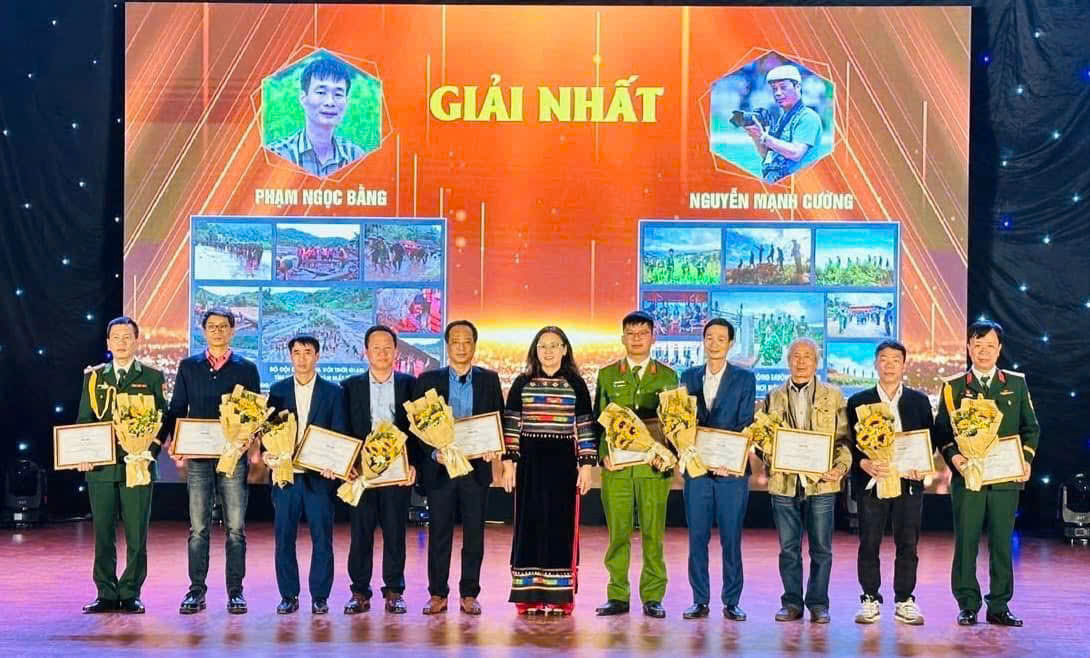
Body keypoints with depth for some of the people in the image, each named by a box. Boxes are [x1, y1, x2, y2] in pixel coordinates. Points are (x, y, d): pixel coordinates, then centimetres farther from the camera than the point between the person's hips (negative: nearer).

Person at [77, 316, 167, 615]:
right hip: (101, 467, 2)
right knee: (103, 533, 4)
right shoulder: (93, 376, 13)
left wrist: (149, 452, -10)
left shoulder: (152, 377, 7)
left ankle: (131, 594, 8)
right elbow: (84, 419, 12)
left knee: (136, 534, 0)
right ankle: (106, 594, 12)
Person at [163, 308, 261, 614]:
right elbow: (176, 410, 11)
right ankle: (196, 591, 7)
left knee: (236, 528, 0)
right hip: (197, 455, 1)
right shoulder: (188, 366, 11)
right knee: (198, 528, 2)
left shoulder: (246, 368, 7)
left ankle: (235, 592, 5)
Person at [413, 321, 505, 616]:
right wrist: (434, 453, -13)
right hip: (439, 467, -1)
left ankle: (469, 594, 10)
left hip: (476, 466, 1)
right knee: (439, 533, 3)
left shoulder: (489, 379, 8)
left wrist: (492, 447, -10)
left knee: (474, 533, 3)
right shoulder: (428, 380, 4)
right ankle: (438, 594, 11)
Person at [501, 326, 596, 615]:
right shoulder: (522, 383, 7)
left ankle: (559, 597, 5)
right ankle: (529, 597, 6)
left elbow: (585, 427, 4)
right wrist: (508, 463, -2)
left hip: (563, 464, 0)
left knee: (561, 526, 0)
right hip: (529, 463, 1)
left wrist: (586, 465, -2)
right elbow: (510, 424, 5)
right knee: (530, 525, 1)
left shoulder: (576, 384, 6)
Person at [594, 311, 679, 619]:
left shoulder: (667, 376, 9)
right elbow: (599, 419, 9)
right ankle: (617, 596, 8)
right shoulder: (607, 375, 11)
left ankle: (652, 598, 8)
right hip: (617, 466, 1)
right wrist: (604, 454, -5)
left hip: (654, 466, 0)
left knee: (653, 534, 1)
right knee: (617, 533, 1)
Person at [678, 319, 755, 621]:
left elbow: (746, 424, -2)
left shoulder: (745, 379, 4)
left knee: (731, 537, 0)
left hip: (732, 469, -2)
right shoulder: (689, 377, 12)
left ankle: (731, 602, 8)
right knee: (697, 537, 3)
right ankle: (700, 601, 11)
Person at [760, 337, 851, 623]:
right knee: (788, 548, 6)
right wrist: (769, 455, -6)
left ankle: (818, 603, 12)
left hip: (821, 483, -1)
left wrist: (841, 467, -11)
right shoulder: (774, 397, 12)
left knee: (821, 548, 2)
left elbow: (843, 439, 4)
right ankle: (791, 603, 14)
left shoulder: (833, 396, 7)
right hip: (784, 483, 1)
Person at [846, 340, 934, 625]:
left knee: (908, 544, 2)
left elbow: (930, 439, 10)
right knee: (869, 543, 1)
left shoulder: (919, 401, 11)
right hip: (870, 481, -1)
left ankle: (905, 602, 10)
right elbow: (849, 442, 2)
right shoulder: (858, 401, 7)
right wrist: (864, 463, -16)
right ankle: (870, 600, 9)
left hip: (909, 481, 1)